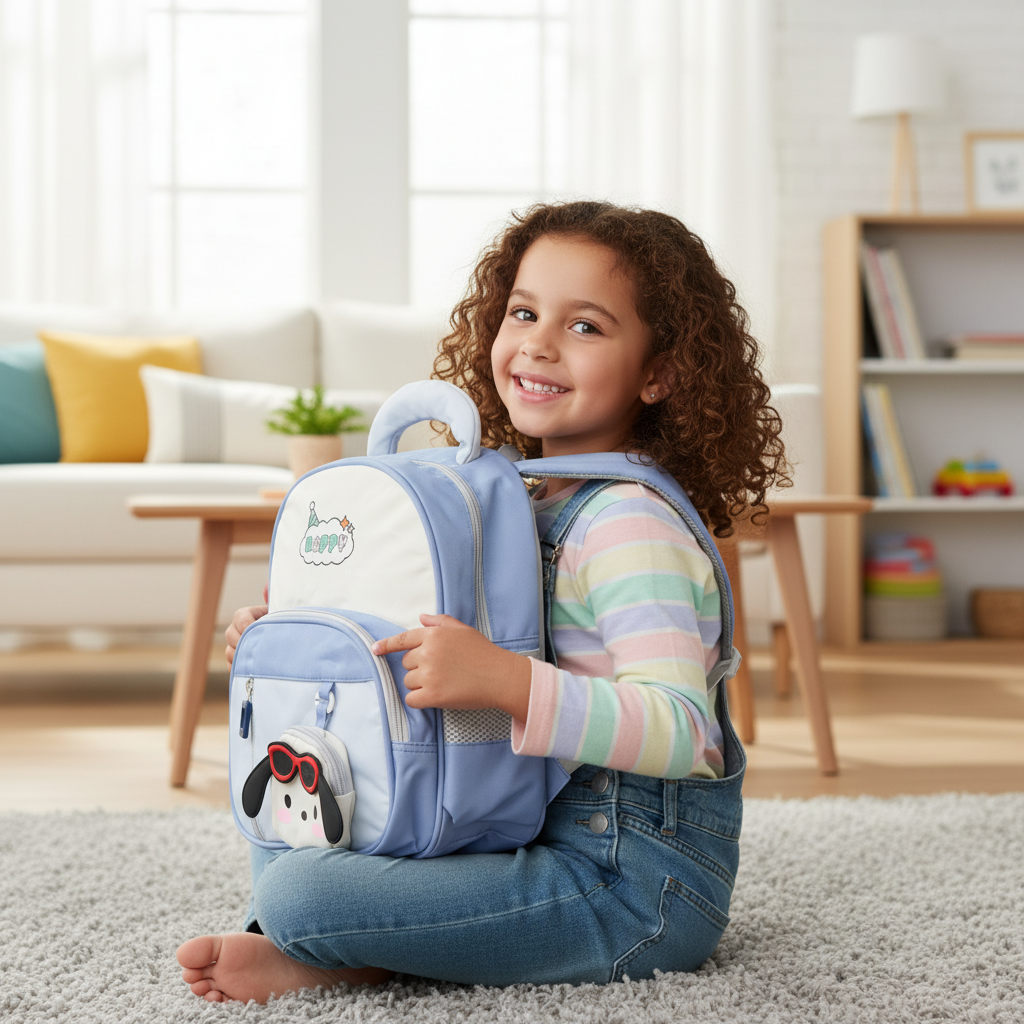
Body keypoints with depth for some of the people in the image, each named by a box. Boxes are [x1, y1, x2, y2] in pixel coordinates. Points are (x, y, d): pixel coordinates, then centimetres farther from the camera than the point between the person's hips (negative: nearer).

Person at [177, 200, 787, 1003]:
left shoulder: (632, 524, -19)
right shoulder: (531, 496, 11)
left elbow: (681, 733, -29)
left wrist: (501, 679, -39)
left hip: (636, 880, -10)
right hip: (558, 835, 10)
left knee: (297, 895, -24)